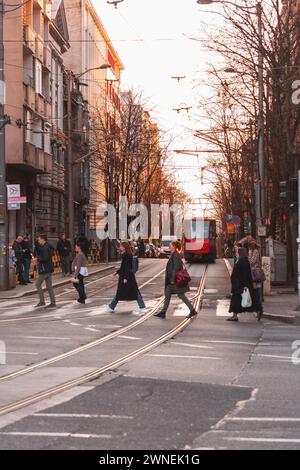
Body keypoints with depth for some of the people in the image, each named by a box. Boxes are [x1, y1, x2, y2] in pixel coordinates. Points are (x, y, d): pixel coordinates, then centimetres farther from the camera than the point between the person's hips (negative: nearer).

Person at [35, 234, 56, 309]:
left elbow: (45, 258, -26)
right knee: (49, 286, 9)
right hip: (49, 269, 10)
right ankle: (53, 303, 8)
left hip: (44, 269, -10)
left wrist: (38, 259, -13)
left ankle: (42, 301, 1)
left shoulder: (45, 248, -16)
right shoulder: (48, 247, 15)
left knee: (38, 284, 0)